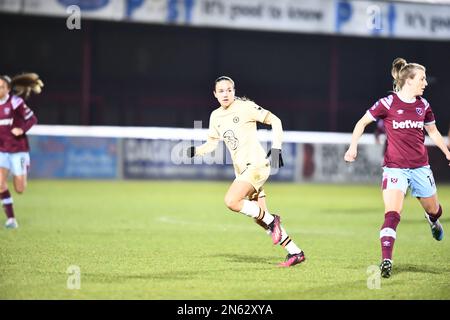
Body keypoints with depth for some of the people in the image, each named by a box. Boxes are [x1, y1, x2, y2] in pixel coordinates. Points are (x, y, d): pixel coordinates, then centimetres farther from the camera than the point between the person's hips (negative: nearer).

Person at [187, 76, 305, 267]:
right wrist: (193, 151, 0)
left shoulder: (245, 107, -8)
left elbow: (275, 121, -6)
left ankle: (270, 220, -6)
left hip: (256, 165, -8)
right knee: (260, 217, 6)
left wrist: (276, 149, -14)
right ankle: (295, 252, 14)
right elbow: (211, 144, 19)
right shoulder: (215, 116, 12)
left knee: (231, 201, -25)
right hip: (241, 170, 8)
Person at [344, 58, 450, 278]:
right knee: (392, 215, -19)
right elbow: (362, 122, 0)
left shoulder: (423, 105, 4)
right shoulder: (388, 103, -10)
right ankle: (386, 261, -19)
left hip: (420, 166, 5)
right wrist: (353, 146, -10)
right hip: (395, 167, -5)